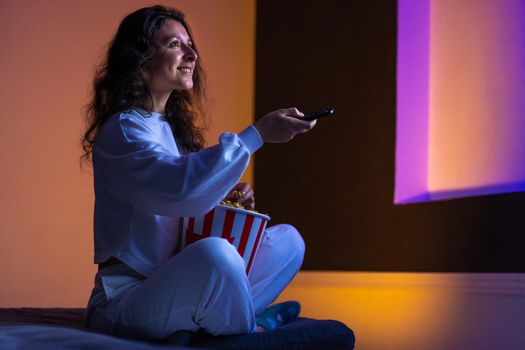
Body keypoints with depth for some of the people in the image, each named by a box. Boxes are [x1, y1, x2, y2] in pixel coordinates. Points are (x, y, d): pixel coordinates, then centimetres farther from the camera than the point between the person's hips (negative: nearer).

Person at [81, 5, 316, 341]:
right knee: (214, 253, -37)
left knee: (287, 238, 7)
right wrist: (257, 134, -28)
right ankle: (247, 333, -9)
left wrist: (229, 200, -2)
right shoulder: (122, 130, -13)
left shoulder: (175, 128, 14)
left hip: (176, 285, 9)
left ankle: (242, 316, -16)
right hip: (126, 300, -9)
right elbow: (177, 187, -33)